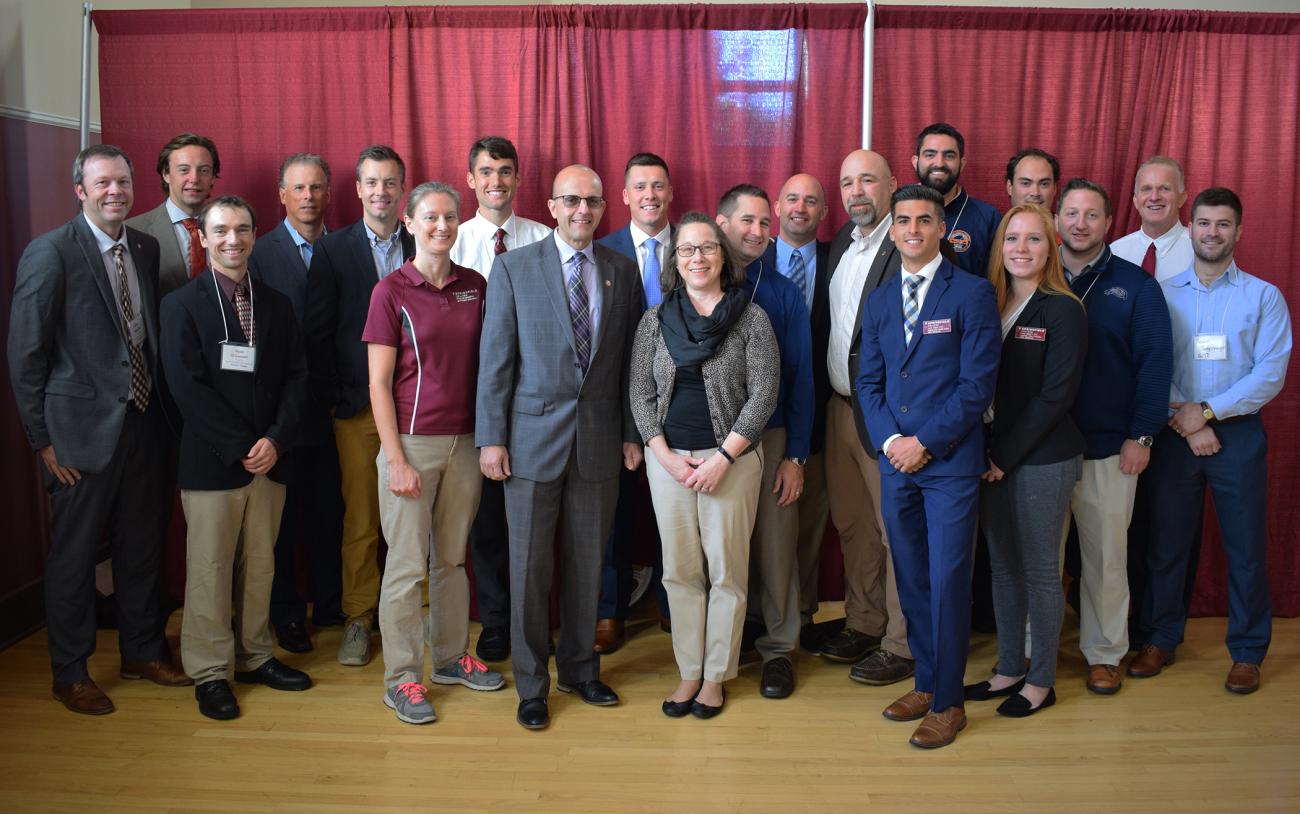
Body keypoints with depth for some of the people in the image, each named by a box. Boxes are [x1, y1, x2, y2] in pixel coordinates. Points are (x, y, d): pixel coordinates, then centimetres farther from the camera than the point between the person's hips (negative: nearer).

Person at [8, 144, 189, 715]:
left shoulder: (145, 249, 6)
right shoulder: (51, 252, -11)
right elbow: (25, 354, -10)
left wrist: (161, 411, 6)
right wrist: (43, 438, -10)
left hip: (144, 424, 6)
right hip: (84, 429, -5)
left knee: (143, 547, 16)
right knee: (74, 555, 8)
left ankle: (143, 652, 34)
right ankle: (70, 674, 24)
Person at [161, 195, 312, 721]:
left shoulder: (277, 304, 10)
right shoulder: (182, 305, -2)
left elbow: (296, 377, 6)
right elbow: (188, 387, -10)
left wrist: (275, 439, -9)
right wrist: (241, 447, -14)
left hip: (270, 456, 4)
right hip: (212, 461, -4)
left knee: (260, 564, 12)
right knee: (210, 569, 4)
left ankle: (255, 656, 26)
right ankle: (210, 672, 16)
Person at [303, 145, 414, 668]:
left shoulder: (423, 248, 6)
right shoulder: (333, 250, 4)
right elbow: (317, 332, 2)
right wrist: (331, 399, -4)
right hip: (357, 404, -1)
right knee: (360, 517, 4)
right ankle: (359, 619, 17)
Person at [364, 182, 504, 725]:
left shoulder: (475, 287, 6)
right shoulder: (391, 292, -6)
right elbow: (378, 384, -6)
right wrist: (396, 459, -11)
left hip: (464, 441, 4)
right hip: (412, 441, -4)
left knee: (453, 557, 14)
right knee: (406, 564, 2)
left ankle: (452, 656, 30)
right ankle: (401, 678, 15)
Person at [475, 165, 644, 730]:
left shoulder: (622, 271, 6)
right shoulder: (514, 268, -2)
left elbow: (631, 359, 8)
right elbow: (495, 359, -3)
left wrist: (632, 432, 6)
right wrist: (491, 437, -6)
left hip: (600, 439, 2)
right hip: (533, 436, -2)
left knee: (587, 562, 12)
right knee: (529, 567, 5)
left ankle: (579, 668, 30)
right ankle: (531, 685, 21)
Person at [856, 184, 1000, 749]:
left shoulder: (972, 293, -4)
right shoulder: (878, 301, 13)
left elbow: (978, 381, -10)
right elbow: (868, 381, 11)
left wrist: (924, 441, -12)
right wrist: (890, 441, -6)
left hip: (950, 462, -5)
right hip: (896, 462, 5)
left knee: (947, 582, -1)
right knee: (910, 581, 12)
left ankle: (947, 703, 12)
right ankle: (926, 682, 27)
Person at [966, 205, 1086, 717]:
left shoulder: (1063, 311, -9)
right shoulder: (988, 304, 8)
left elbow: (1055, 396, -13)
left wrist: (1005, 456, -12)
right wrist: (985, 453, -4)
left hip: (1043, 460, -6)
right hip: (993, 457, 6)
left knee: (1040, 570, 4)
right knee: (1003, 565, 13)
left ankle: (1041, 681, 18)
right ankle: (1009, 669, 26)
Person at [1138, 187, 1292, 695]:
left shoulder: (1264, 297, 2)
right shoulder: (1163, 295, 6)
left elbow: (1270, 373, -8)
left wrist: (1206, 412, -14)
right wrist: (1183, 421, -12)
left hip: (1238, 434, -1)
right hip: (1174, 435, 1)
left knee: (1245, 547, 4)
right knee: (1166, 541, 8)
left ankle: (1247, 653, 19)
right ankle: (1161, 639, 23)